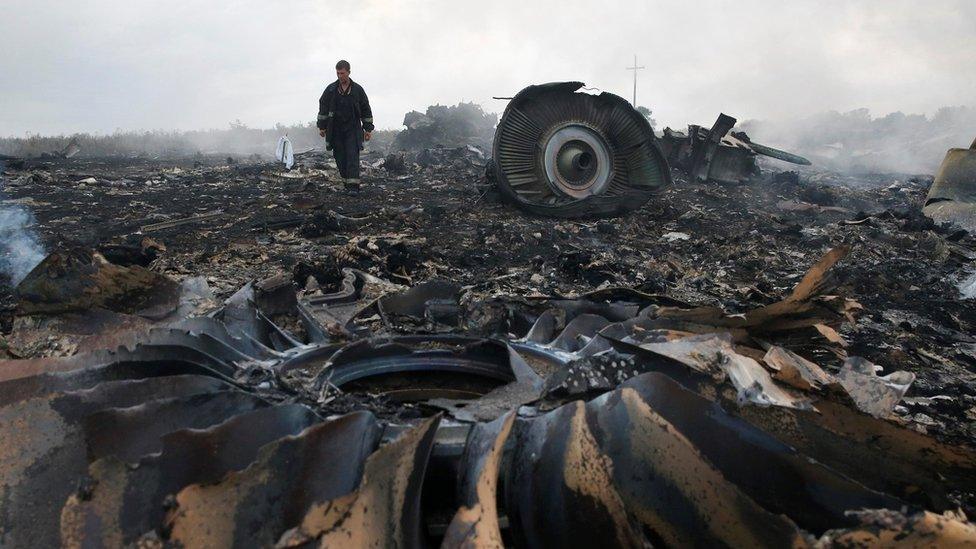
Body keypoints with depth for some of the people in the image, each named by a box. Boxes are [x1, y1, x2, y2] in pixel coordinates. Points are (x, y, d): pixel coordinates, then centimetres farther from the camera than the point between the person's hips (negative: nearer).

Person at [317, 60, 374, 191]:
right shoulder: (331, 89, 5)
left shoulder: (358, 90, 3)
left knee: (352, 157, -11)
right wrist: (322, 127, 6)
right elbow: (323, 107, 10)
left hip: (352, 130, -2)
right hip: (335, 130, 2)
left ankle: (353, 186, -14)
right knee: (340, 158, 3)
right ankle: (347, 184, 15)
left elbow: (366, 110, 8)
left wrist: (368, 129, 5)